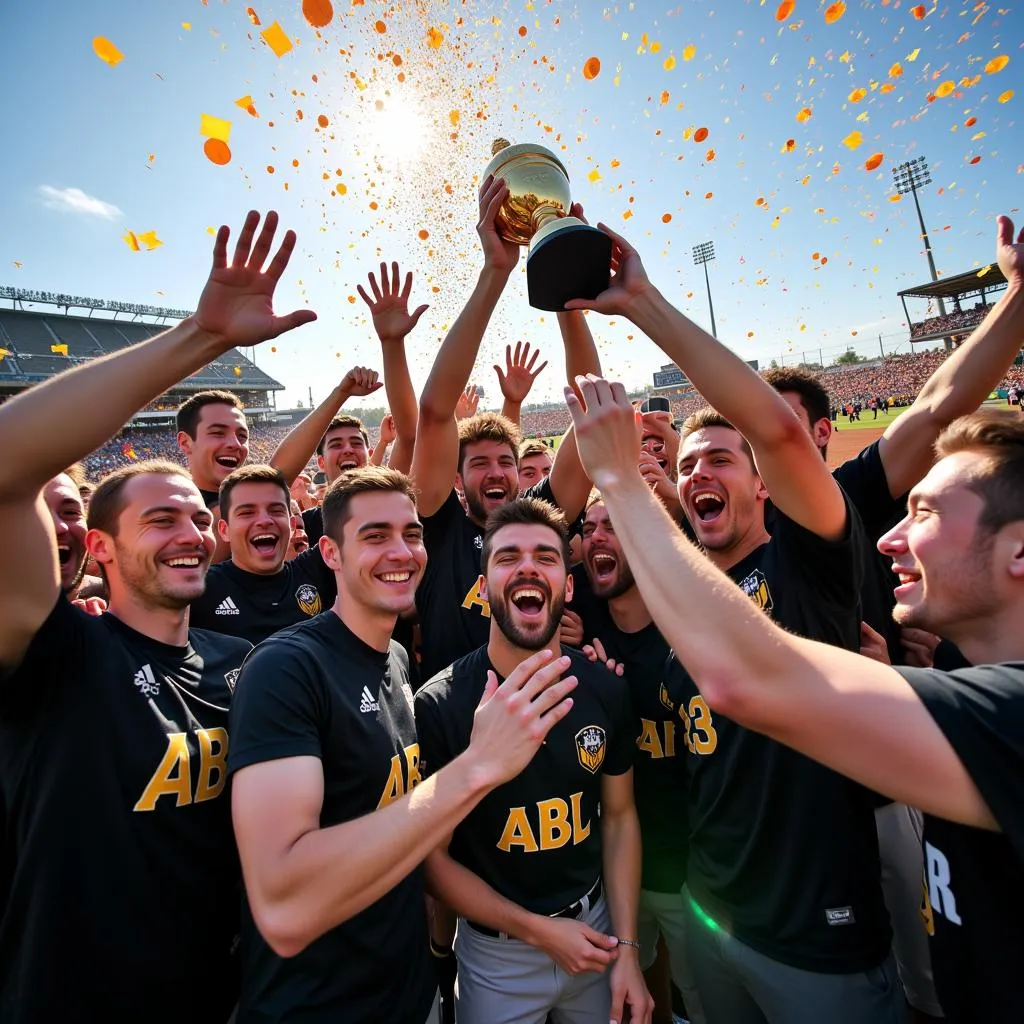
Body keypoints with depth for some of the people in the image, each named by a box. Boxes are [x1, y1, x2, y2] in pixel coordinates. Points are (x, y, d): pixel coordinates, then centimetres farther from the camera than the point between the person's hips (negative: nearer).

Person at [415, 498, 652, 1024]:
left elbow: (619, 816, 0)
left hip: (595, 930, 4)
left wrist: (626, 948, -3)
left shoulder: (606, 690, -11)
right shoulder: (439, 706, -22)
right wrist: (538, 930, -13)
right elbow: (433, 856, -13)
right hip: (497, 953, -3)